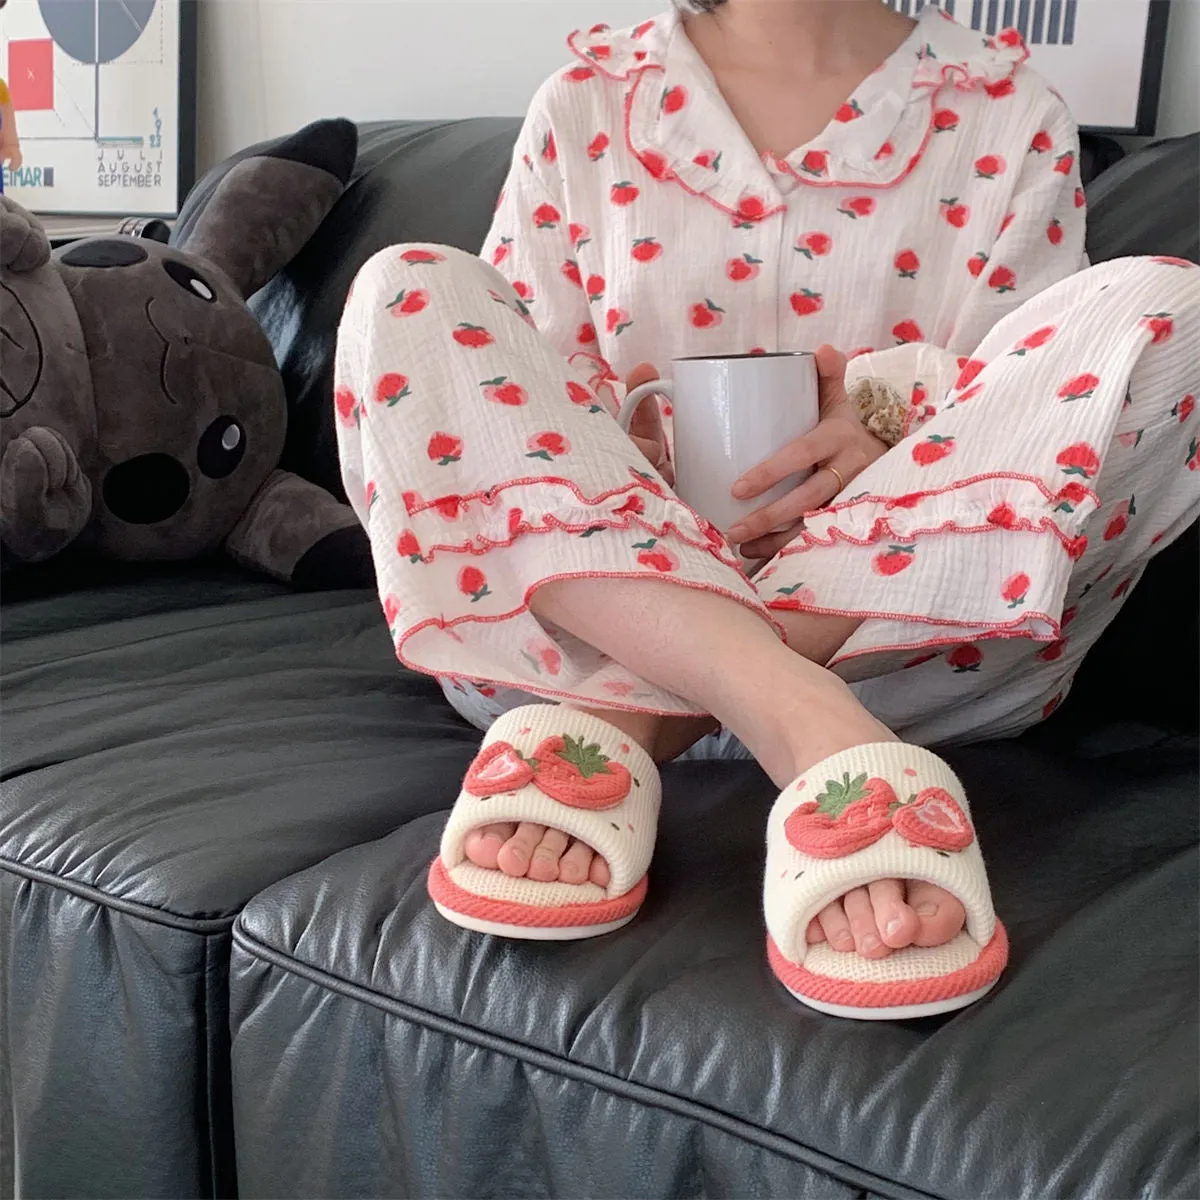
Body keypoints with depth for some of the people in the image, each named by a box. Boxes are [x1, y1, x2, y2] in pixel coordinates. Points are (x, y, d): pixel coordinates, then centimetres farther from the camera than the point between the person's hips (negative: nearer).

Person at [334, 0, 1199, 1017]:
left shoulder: (1010, 118, 11)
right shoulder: (584, 106, 12)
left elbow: (1038, 426, 8)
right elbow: (506, 395, 11)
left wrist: (903, 451, -16)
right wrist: (616, 457, -13)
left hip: (903, 639, 0)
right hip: (606, 618, 1)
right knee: (410, 293, -15)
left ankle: (617, 723, -27)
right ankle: (811, 735, -34)